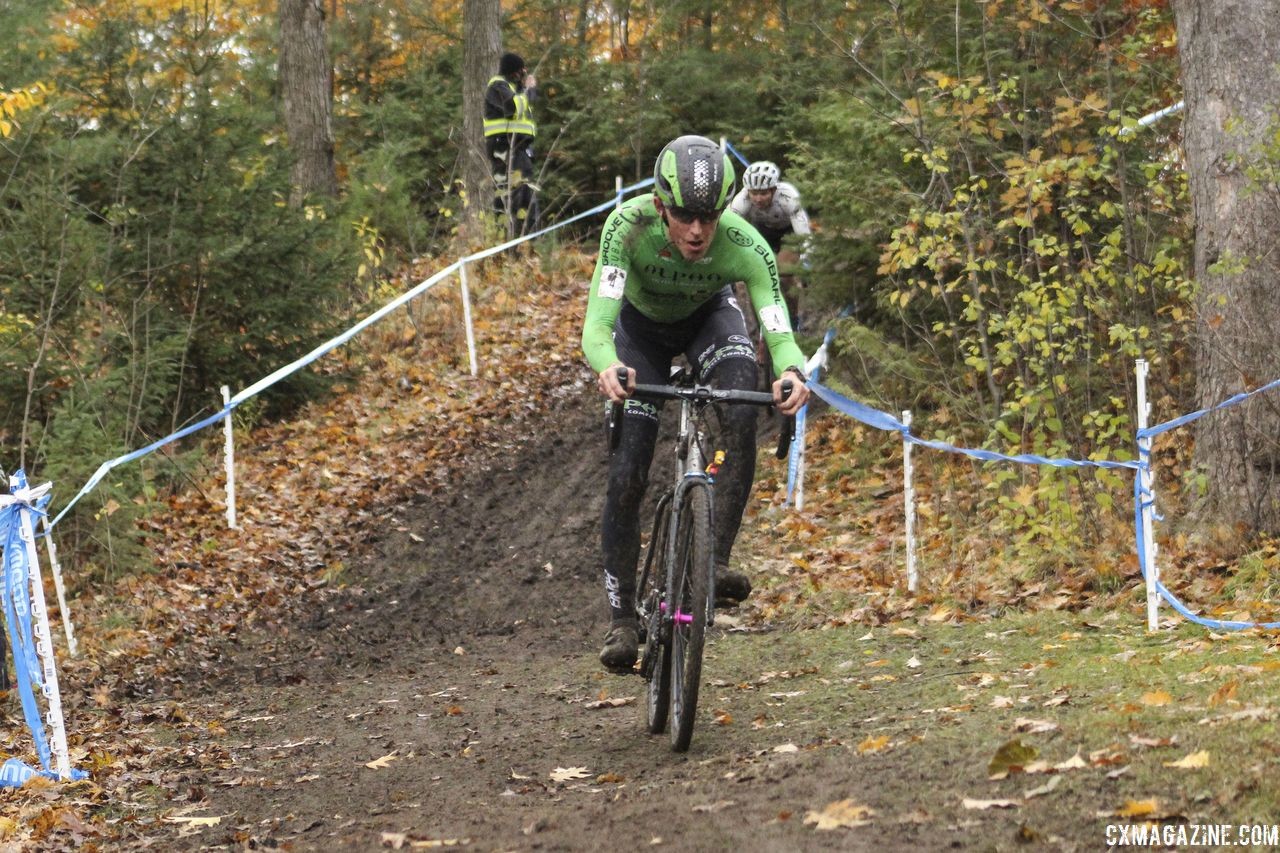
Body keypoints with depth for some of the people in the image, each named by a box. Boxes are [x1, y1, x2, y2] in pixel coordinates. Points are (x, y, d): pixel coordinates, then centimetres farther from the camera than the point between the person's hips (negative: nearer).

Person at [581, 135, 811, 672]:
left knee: (742, 416, -31)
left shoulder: (746, 248, -36)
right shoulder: (628, 227, -38)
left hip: (709, 318, 0)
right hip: (641, 327, 0)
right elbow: (596, 326, -44)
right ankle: (622, 618, 2)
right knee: (627, 474, -11)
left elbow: (779, 333, -41)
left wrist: (792, 372, -64)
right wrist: (607, 366, -67)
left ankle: (716, 560, -23)